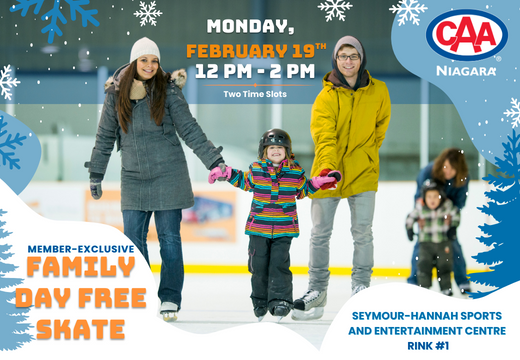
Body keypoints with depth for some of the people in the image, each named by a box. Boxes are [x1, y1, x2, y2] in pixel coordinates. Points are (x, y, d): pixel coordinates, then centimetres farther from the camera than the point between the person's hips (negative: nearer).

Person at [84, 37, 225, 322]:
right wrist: (96, 174, 15)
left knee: (169, 238, 0)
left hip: (168, 176, -2)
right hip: (133, 179, 2)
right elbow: (105, 136, 12)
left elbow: (189, 130, -1)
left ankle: (170, 299, 9)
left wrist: (214, 160, -7)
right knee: (133, 239, 1)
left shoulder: (168, 90, -3)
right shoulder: (116, 93, 3)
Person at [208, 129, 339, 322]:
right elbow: (244, 182, 20)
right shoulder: (255, 170, 2)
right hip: (258, 227, 1)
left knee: (279, 264, -8)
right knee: (258, 265, 5)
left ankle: (280, 300, -6)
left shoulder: (295, 171, 2)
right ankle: (260, 302, 20)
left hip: (284, 229, -1)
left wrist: (316, 183, 3)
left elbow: (301, 190, 18)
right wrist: (227, 173, 10)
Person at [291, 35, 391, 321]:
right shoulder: (327, 96, -8)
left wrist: (368, 149, 11)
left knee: (362, 232, 1)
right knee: (320, 233, 5)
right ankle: (317, 291, 15)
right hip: (328, 172, -1)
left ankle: (361, 287, 14)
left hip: (363, 171, 1)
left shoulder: (378, 91, 0)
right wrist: (328, 166, -35)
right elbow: (324, 135, -20)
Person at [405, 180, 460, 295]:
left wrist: (453, 227, -1)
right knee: (424, 264, -10)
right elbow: (411, 217, 4)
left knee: (444, 264, 4)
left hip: (444, 241, 1)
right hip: (426, 242, 0)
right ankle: (423, 287, -2)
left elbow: (455, 214, 7)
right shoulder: (420, 208, -10)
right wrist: (409, 229, -3)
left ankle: (445, 287, 16)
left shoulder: (447, 205, -9)